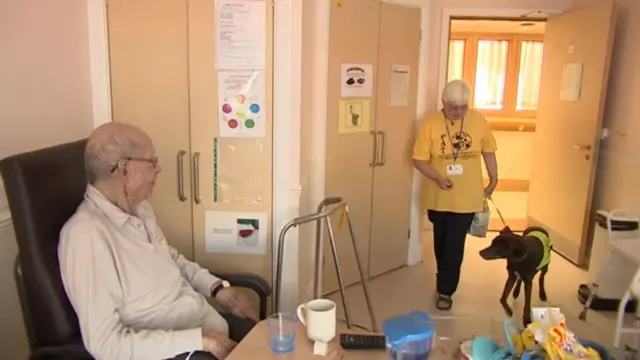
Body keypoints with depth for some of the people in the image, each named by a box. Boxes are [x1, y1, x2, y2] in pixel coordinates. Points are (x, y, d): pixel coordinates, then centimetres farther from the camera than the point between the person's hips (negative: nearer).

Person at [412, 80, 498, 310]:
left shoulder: (478, 121, -5)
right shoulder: (430, 124, -10)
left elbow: (488, 151, 8)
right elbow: (419, 160, -9)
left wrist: (493, 180, 9)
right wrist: (438, 178, -23)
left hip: (467, 198, -1)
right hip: (438, 198, 1)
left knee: (454, 246, -1)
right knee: (441, 243, 18)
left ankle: (445, 291, 13)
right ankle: (445, 281, 42)